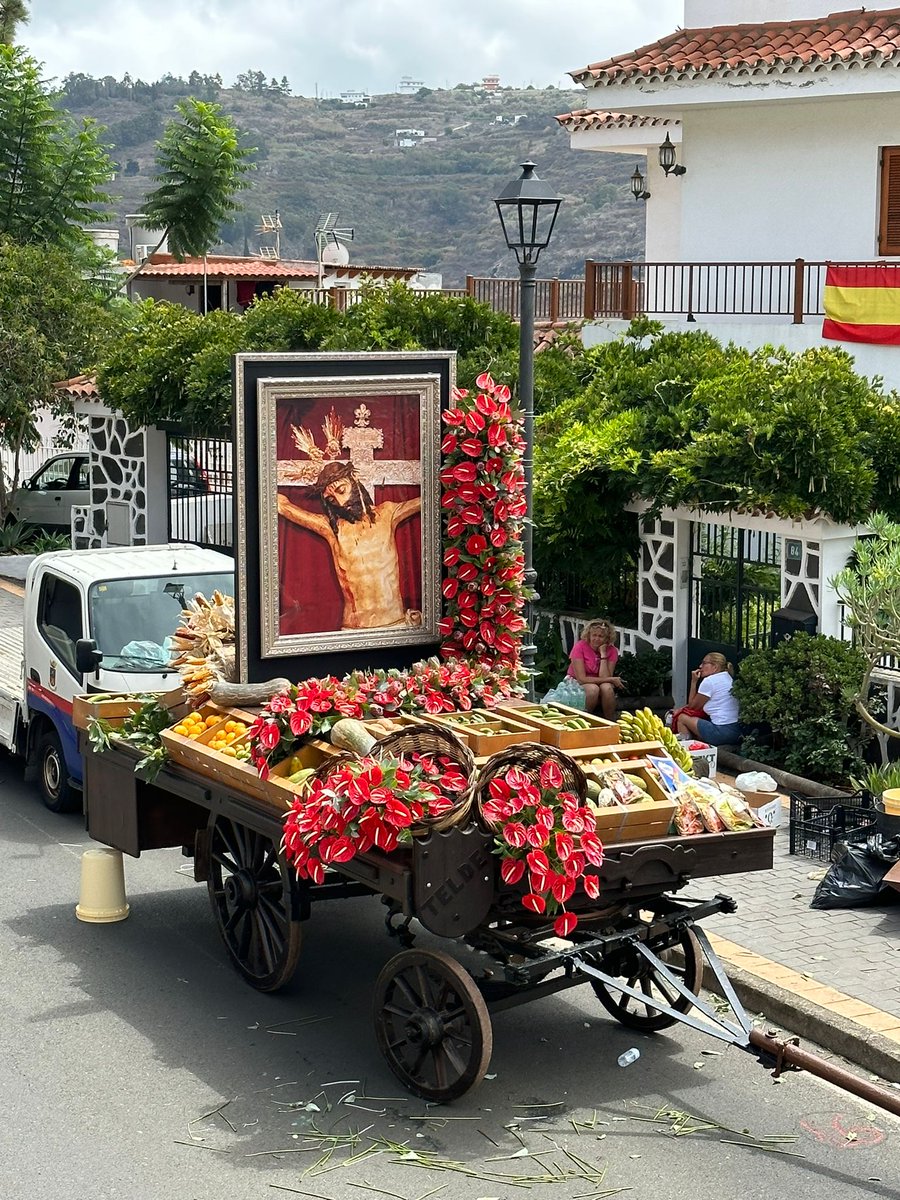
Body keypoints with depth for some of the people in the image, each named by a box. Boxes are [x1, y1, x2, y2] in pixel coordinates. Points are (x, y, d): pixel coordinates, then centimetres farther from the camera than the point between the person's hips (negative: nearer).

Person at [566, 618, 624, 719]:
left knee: (607, 688, -32)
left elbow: (604, 677, -19)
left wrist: (603, 653, -23)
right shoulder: (580, 647, -17)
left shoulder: (612, 650, -8)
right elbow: (581, 679, -21)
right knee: (593, 688, -34)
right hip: (577, 684, -2)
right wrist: (611, 679, -20)